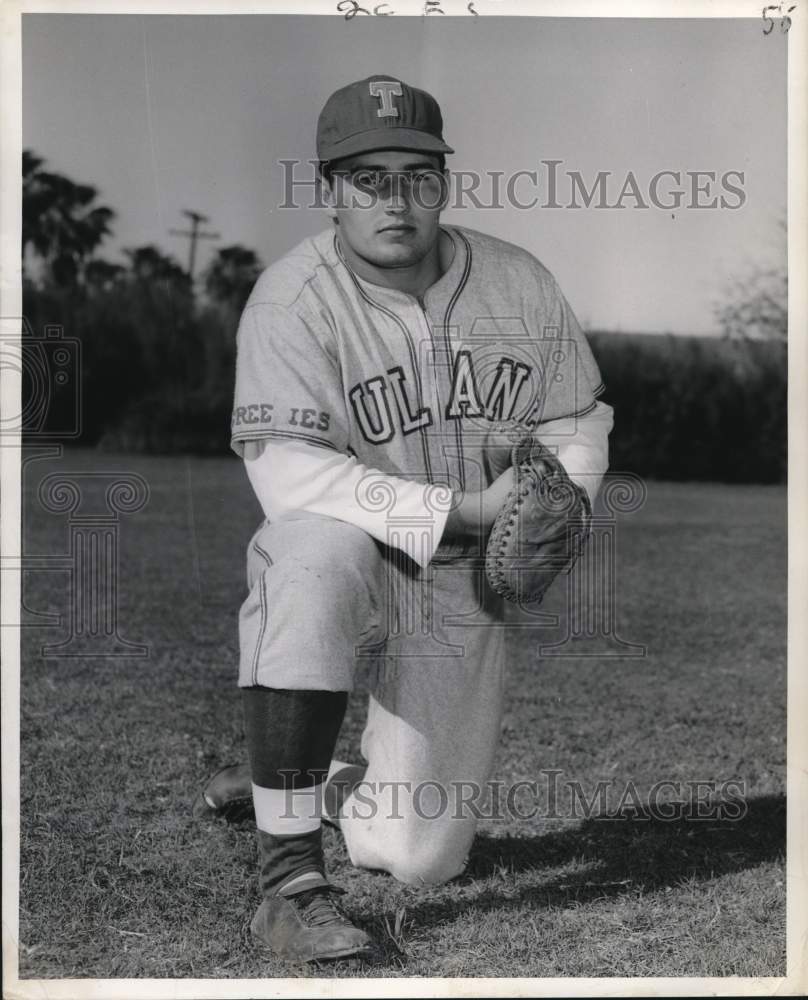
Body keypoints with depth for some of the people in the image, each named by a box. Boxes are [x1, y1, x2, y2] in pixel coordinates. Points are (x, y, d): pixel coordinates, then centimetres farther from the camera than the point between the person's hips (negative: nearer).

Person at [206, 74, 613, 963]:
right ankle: (289, 878, -33)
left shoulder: (518, 283, 1)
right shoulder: (292, 299, -15)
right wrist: (462, 508, -29)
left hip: (464, 594, 4)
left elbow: (577, 423, 10)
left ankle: (309, 785, 34)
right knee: (315, 554, -42)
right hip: (347, 572, -3)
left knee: (418, 856, -2)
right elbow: (288, 471, -25)